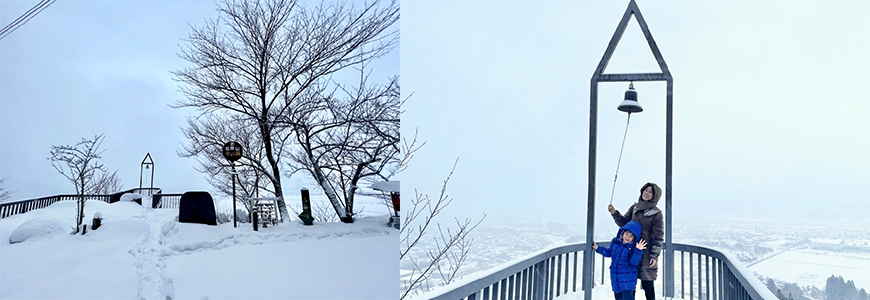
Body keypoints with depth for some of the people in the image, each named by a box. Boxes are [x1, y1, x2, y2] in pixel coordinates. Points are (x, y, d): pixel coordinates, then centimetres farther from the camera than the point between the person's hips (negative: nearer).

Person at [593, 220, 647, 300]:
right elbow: (609, 253, 19)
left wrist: (638, 251, -35)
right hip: (615, 277, 6)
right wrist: (598, 248, 15)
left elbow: (634, 262, -22)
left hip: (628, 279, -6)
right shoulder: (615, 242, 3)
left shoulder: (633, 247, -13)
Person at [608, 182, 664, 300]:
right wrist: (614, 213, -4)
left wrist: (654, 255, -11)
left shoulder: (656, 213, -5)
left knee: (647, 284, -1)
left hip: (647, 254, -5)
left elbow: (658, 237, -6)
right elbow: (624, 222, 13)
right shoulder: (634, 208, 10)